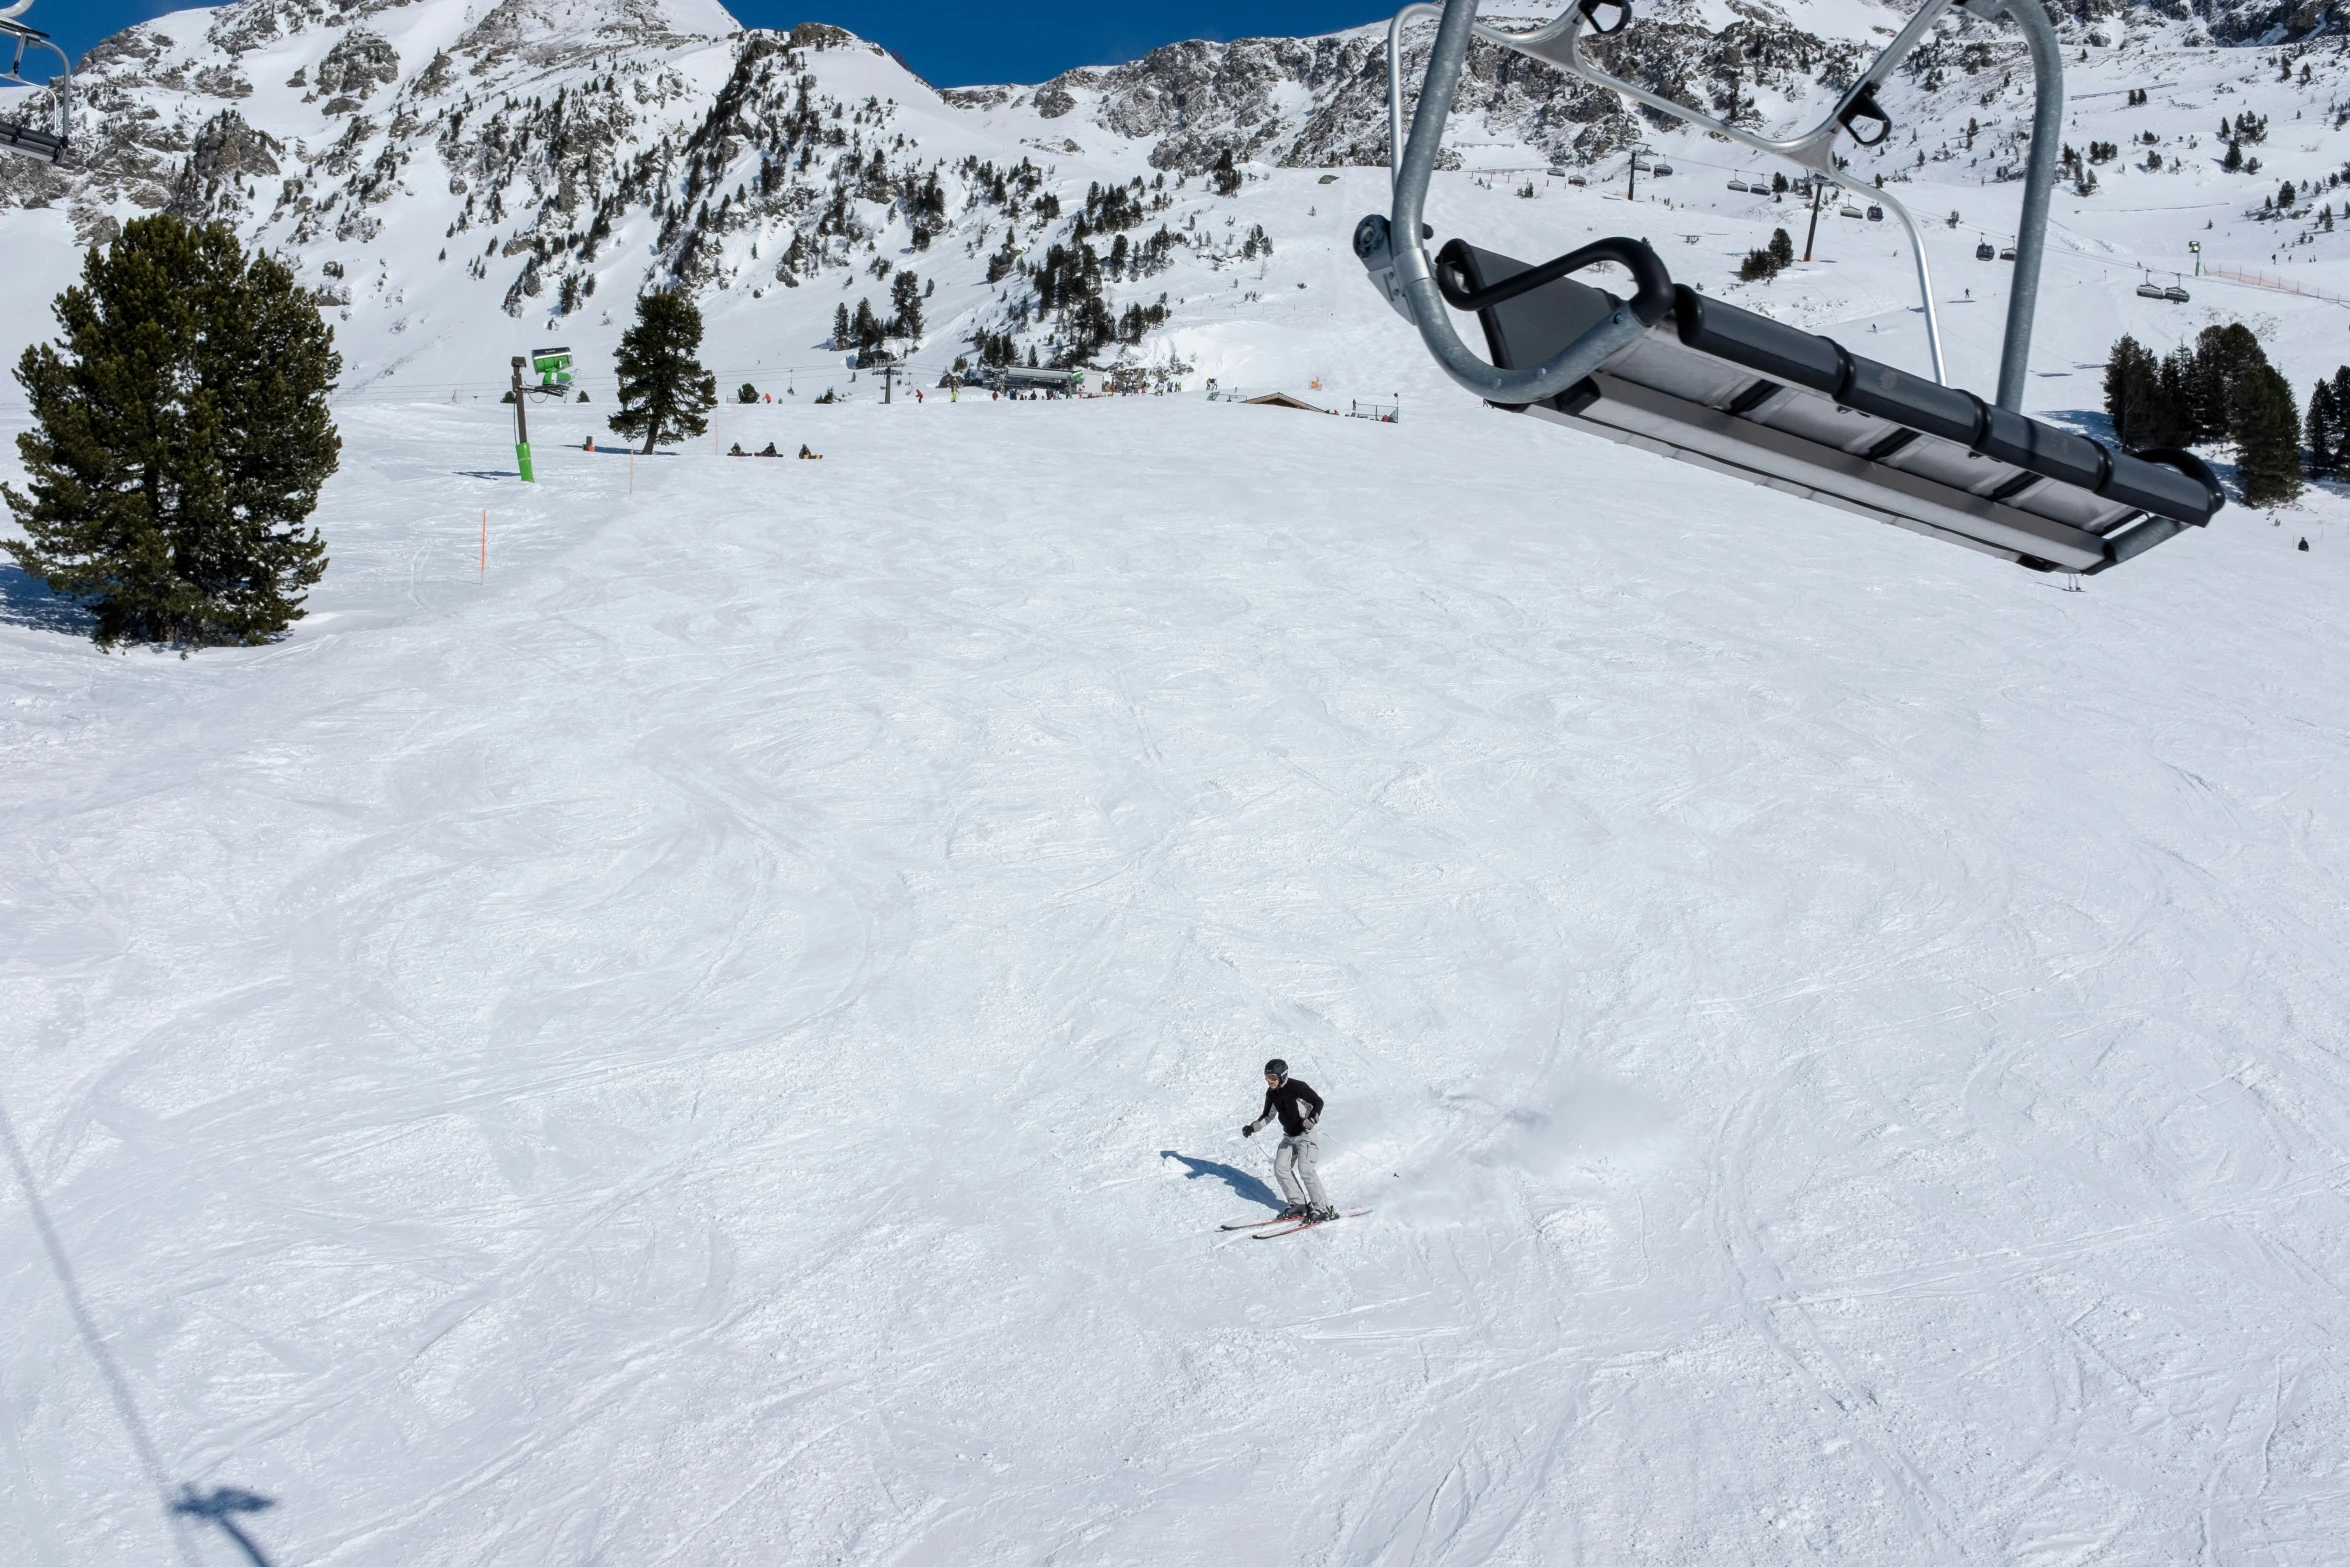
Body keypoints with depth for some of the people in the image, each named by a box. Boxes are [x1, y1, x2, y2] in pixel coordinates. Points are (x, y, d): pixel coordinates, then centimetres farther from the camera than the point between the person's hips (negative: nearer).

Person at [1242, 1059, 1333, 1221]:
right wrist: (1252, 1128, 2)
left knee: (1305, 1170, -19)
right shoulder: (1271, 1093, 4)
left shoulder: (1297, 1086, -17)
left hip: (1305, 1135, -8)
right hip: (1289, 1136, 8)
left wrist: (1311, 1120, -33)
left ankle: (1322, 1208, -13)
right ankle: (1298, 1204, 6)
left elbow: (1318, 1102, -17)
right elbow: (1267, 1116, 15)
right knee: (1280, 1168, -2)